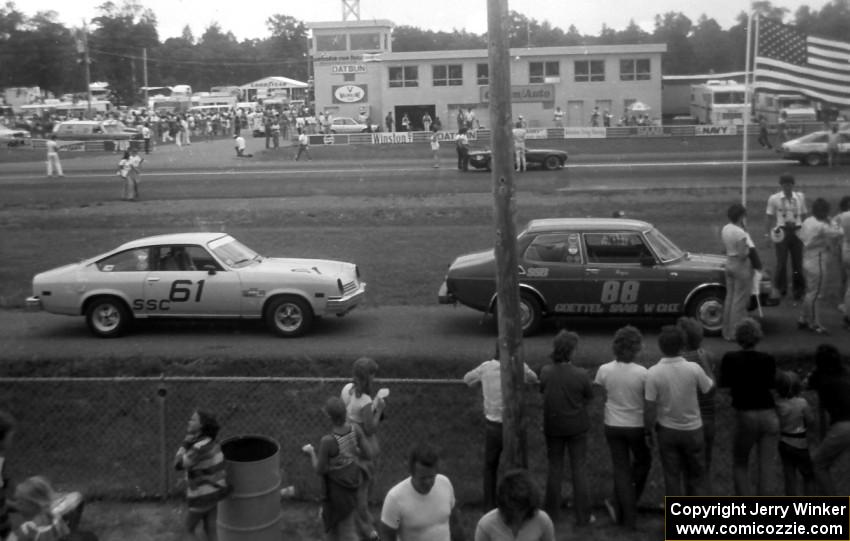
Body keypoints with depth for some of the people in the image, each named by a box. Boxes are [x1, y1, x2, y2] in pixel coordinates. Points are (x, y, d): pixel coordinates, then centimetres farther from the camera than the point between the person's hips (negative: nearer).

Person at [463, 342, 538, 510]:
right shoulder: (520, 368, -13)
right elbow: (533, 379, 7)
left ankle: (490, 505, 27)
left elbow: (467, 379, 11)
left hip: (492, 425, 3)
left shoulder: (486, 367, -6)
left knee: (490, 466, 22)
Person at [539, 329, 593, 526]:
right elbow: (588, 399, -5)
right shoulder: (581, 374, -19)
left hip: (552, 426, 2)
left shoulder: (545, 372, -13)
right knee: (579, 469, 9)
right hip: (577, 427, -2)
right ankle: (582, 516, 14)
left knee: (554, 468, 17)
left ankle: (551, 512, 26)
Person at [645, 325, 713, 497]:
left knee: (672, 476, 10)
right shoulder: (694, 369, -17)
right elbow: (710, 388, 2)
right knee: (695, 475, 16)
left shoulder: (653, 373, -18)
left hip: (667, 430, 0)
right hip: (692, 429, 0)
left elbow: (650, 409, -15)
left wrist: (648, 431, 2)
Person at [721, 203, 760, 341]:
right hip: (741, 267, -8)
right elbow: (742, 255, -23)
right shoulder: (741, 233, -23)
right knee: (740, 300, -1)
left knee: (730, 297, 15)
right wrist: (748, 249, -7)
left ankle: (727, 332, 21)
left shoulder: (725, 229, 2)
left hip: (729, 264, 9)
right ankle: (735, 333, 3)